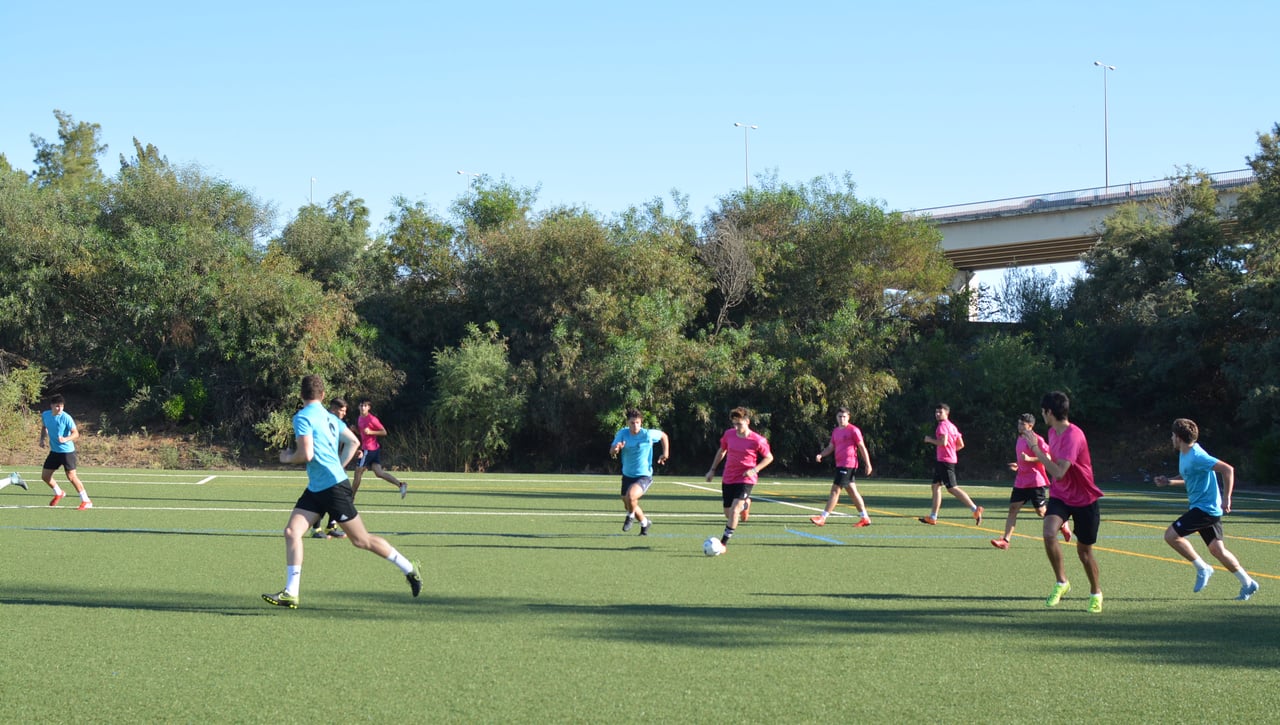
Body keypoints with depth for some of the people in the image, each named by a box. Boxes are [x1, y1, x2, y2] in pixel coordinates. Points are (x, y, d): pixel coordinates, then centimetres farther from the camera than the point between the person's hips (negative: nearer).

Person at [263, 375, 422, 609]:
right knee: (292, 531, -1)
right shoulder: (329, 417, 13)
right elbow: (354, 442, 18)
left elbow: (306, 455, -22)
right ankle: (290, 593, -5)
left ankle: (410, 570, 12)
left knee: (361, 540, 0)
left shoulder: (303, 418, -13)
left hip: (334, 488, -9)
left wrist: (288, 457, -2)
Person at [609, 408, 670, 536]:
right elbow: (611, 452, -15)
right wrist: (616, 448, -38)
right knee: (628, 505, 16)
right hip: (627, 475, 5)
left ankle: (631, 516, 2)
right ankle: (644, 523, 44)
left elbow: (664, 436, 5)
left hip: (644, 476, -5)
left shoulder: (648, 434, -15)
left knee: (630, 496, -30)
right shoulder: (622, 434, -8)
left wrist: (665, 453, -2)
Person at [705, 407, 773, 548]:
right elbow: (721, 451, 16)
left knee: (734, 511, -20)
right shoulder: (729, 434, -2)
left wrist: (754, 470, -16)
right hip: (728, 479, 5)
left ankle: (724, 542, -12)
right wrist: (712, 470, 15)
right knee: (728, 514, 13)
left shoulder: (757, 440, -14)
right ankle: (745, 503, 46)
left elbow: (769, 457, -3)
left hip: (745, 479, -5)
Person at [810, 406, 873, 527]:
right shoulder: (835, 431, 16)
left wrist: (868, 464, -8)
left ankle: (822, 518, -11)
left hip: (848, 465, -9)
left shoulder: (853, 430, -7)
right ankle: (864, 518, 19)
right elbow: (830, 447, 20)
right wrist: (820, 455, 1)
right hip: (840, 465, 9)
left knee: (835, 489, -10)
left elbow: (862, 447, -6)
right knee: (852, 491, 12)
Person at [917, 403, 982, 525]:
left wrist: (930, 440, -11)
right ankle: (932, 517, 12)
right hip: (941, 461, 10)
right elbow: (961, 445, 16)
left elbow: (943, 442, -24)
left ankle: (975, 509, -14)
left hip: (945, 461, -10)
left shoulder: (943, 425, -12)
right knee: (936, 486, 11)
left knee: (952, 488, -11)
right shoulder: (952, 426, 17)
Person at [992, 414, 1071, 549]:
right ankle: (1005, 540, -9)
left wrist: (1029, 459, -23)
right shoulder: (1020, 439, 14)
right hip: (1021, 481, 7)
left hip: (1036, 482, -7)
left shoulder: (1036, 439, -11)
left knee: (1041, 511, 2)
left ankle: (1063, 525, 27)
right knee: (1013, 508, -4)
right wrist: (1018, 466, 11)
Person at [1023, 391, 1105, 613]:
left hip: (1083, 499, -6)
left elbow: (1059, 472, -32)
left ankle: (1096, 592, 32)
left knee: (1084, 550, 7)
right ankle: (1061, 582, -6)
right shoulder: (1053, 432, 2)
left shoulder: (1073, 436, -25)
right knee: (1049, 533, -23)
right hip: (1060, 496, 6)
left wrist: (1035, 448, -30)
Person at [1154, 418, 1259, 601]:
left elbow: (1227, 469, -25)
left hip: (1205, 508, -10)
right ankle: (1248, 583, 16)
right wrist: (1169, 481, 12)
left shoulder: (1197, 457, -20)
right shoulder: (1184, 454, 10)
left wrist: (1226, 498, -24)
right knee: (1217, 549, 11)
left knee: (1171, 535, -12)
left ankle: (1202, 569, -3)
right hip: (1209, 508, 10)